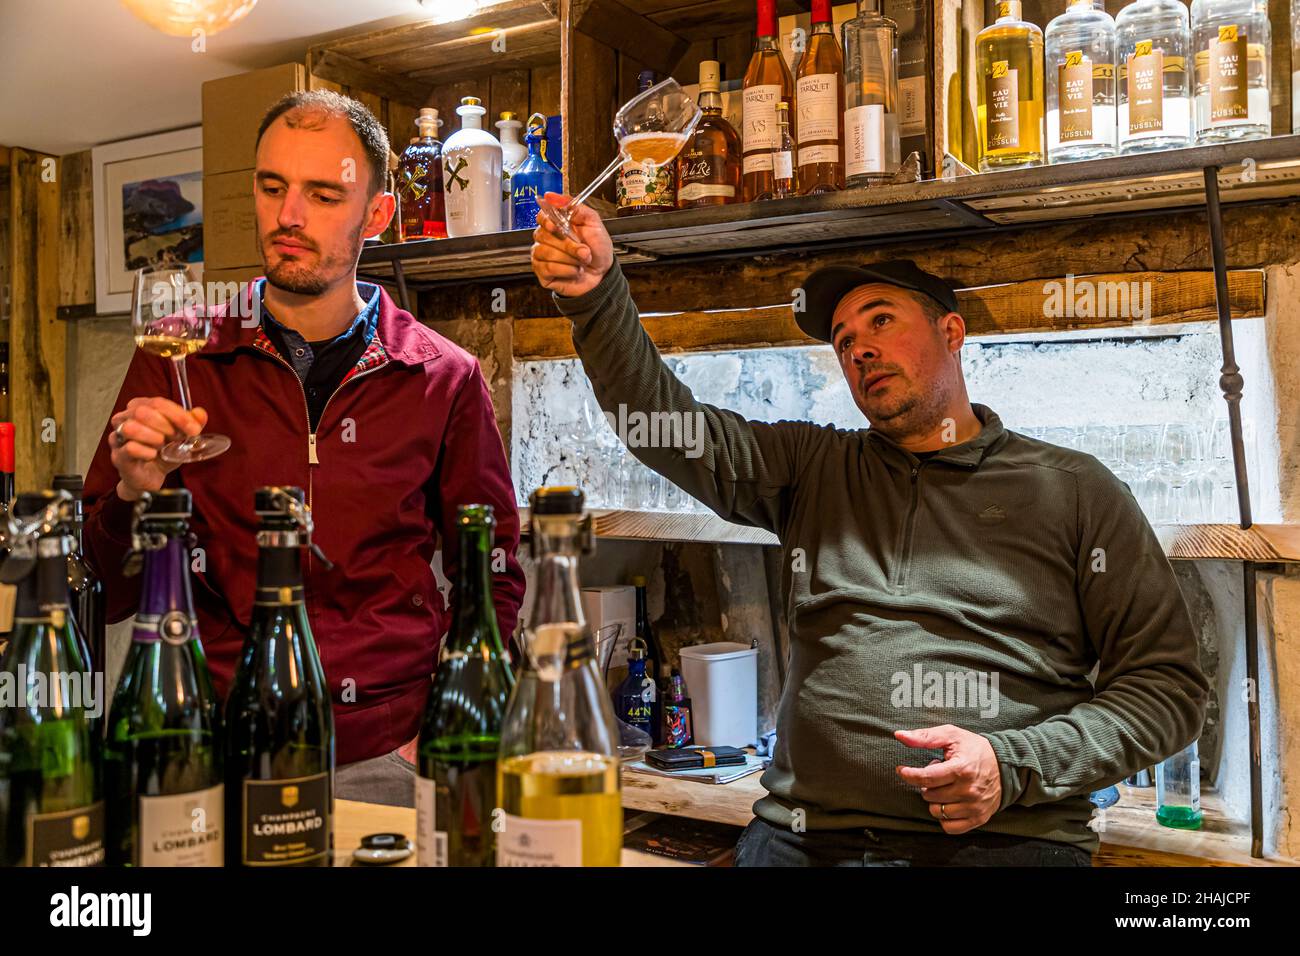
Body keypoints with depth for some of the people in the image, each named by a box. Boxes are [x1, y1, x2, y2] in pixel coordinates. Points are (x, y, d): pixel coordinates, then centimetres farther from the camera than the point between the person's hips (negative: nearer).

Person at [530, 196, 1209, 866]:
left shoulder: (1073, 490, 8)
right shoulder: (812, 468, 16)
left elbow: (1169, 685, 5)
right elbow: (666, 422, 5)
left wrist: (1015, 766, -9)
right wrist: (596, 296, -11)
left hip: (1001, 840, -1)